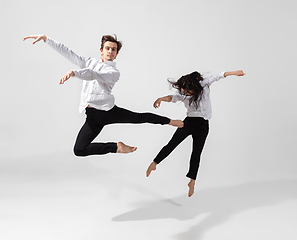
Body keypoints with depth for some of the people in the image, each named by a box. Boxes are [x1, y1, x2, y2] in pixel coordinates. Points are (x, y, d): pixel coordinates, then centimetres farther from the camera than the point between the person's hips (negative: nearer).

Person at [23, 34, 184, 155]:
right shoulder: (90, 62, 13)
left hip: (109, 111, -3)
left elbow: (94, 75, -24)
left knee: (141, 117, 0)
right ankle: (117, 147, 8)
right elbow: (67, 52, 9)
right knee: (79, 150, -6)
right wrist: (46, 38, 2)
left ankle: (170, 121, 28)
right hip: (93, 117, 3)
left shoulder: (114, 72, -3)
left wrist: (74, 73, -40)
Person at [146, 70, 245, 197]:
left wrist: (234, 72, -2)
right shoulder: (183, 94, -8)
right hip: (189, 122, 0)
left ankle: (192, 181, 13)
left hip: (202, 125, 0)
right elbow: (173, 97, -26)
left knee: (196, 153, 2)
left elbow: (217, 76, -1)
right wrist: (161, 99, -46)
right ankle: (154, 163, 7)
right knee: (171, 144, -7)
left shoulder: (203, 85, -7)